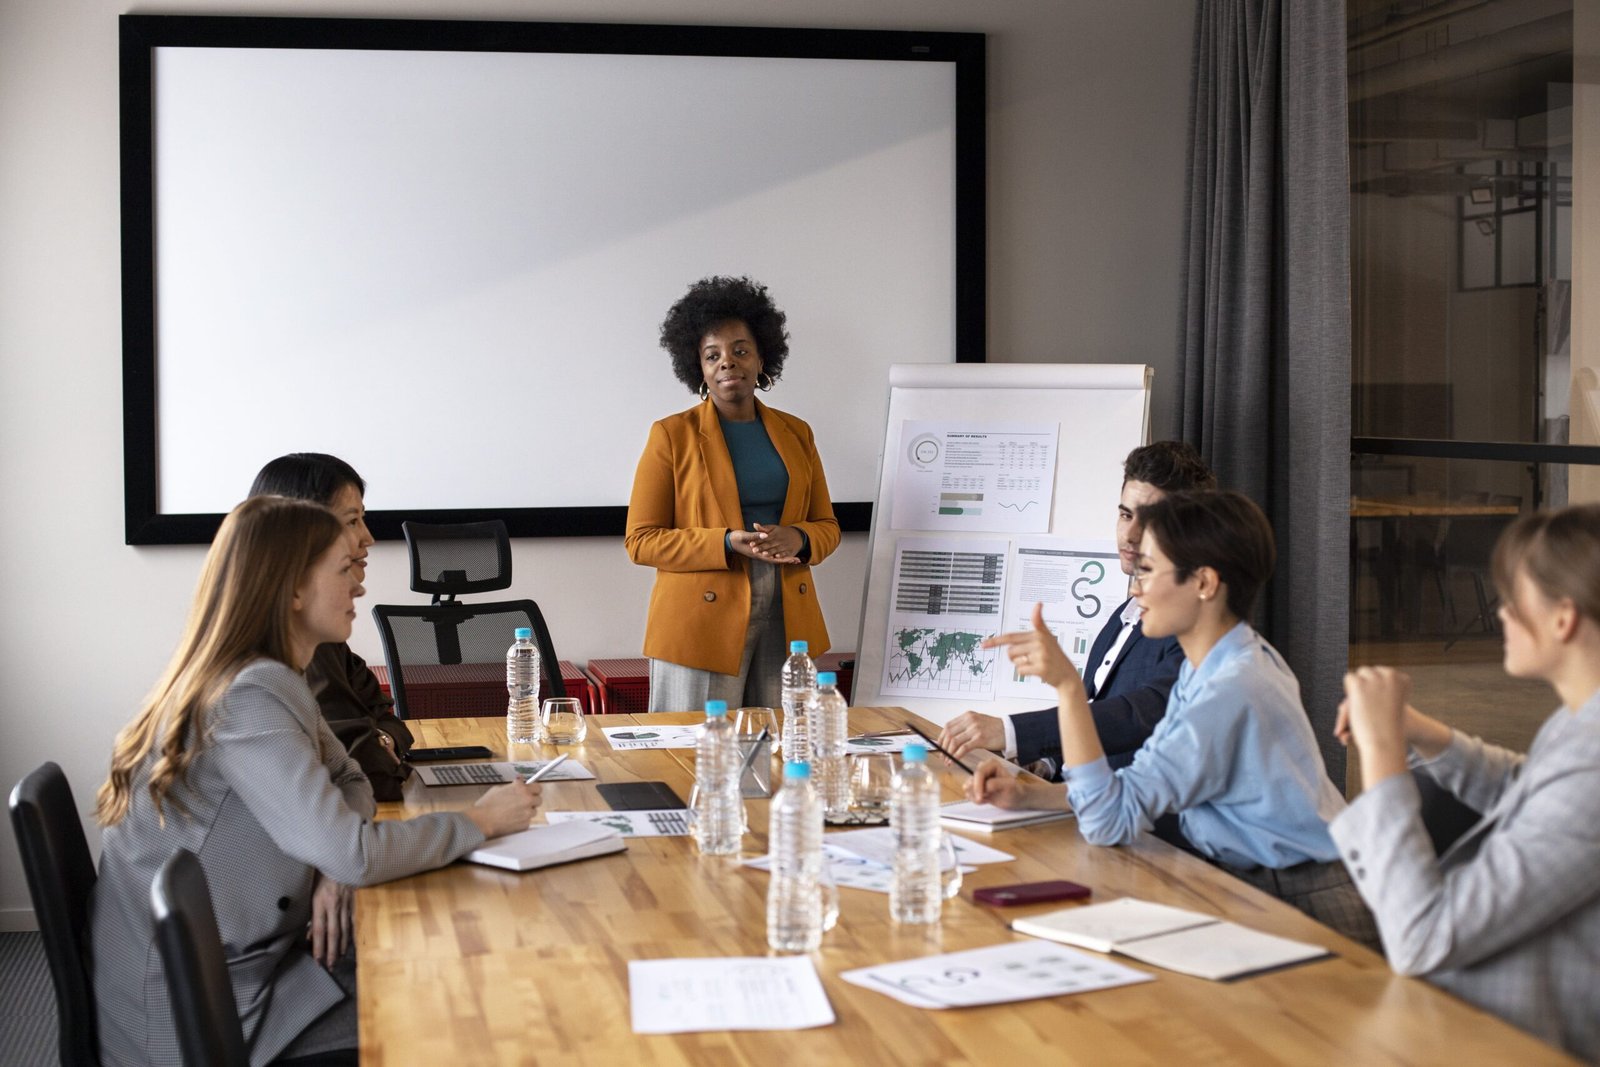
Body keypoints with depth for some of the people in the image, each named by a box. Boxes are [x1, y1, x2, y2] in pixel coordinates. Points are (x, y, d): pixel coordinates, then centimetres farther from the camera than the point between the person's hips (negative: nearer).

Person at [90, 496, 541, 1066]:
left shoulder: (272, 678, 6)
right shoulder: (249, 698, -24)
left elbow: (348, 781, 13)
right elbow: (351, 852, -29)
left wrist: (333, 870, -8)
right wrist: (480, 821, -15)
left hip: (237, 958, 8)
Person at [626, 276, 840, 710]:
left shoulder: (796, 433, 12)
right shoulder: (672, 435, 0)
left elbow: (827, 526, 17)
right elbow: (641, 541, -3)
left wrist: (798, 540, -8)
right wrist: (728, 544, -16)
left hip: (786, 622, 4)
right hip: (702, 624, -3)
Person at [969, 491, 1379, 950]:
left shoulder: (1231, 692, -24)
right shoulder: (1212, 665, 6)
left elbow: (1109, 820, -23)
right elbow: (1141, 782, 12)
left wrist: (1068, 685, -28)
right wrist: (1028, 793, 1)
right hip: (1254, 885, 8)